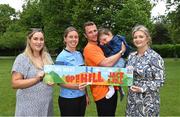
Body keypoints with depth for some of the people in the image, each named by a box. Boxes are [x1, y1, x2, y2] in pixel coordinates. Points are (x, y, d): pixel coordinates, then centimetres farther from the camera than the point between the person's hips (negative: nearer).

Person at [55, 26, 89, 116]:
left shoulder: (79, 54, 6)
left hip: (81, 97, 6)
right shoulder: (61, 57, -12)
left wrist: (86, 94, 14)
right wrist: (76, 86, -26)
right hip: (68, 99, -6)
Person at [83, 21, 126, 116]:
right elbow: (107, 63, -25)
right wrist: (121, 51, -12)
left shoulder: (98, 47, 14)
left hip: (110, 89, 9)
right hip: (103, 91, -9)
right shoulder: (89, 48, -15)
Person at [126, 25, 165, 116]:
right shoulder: (131, 56, 6)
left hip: (148, 101, -5)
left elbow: (160, 81, -12)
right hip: (132, 99, 5)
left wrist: (142, 89, -22)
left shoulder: (155, 57, -11)